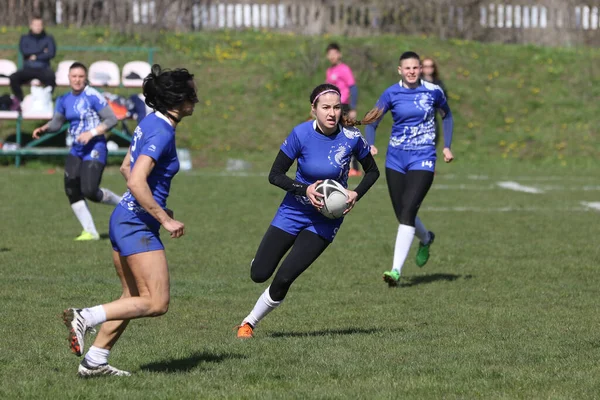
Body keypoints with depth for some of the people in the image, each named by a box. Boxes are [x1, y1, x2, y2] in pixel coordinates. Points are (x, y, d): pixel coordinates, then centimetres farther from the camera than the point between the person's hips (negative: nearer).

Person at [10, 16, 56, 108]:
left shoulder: (48, 38, 12)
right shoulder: (25, 38, 15)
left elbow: (51, 53, -2)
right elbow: (24, 51, -5)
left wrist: (36, 57, -4)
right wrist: (42, 51, -5)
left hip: (43, 69, -1)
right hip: (28, 69, 2)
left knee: (51, 76, -38)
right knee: (13, 78, -29)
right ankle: (19, 101, -16)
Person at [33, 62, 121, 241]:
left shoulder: (92, 96, -12)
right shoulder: (64, 100, 9)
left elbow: (112, 119, -11)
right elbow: (56, 122, 17)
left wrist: (91, 133, -20)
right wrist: (44, 128, -4)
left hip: (95, 148, -7)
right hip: (76, 150, 7)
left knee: (90, 191, -15)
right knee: (71, 189, -5)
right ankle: (90, 232, 2)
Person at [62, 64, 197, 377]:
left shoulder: (151, 123, 10)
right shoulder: (161, 133, -19)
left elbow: (126, 168, 21)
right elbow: (136, 181, -28)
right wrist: (165, 219, -20)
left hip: (125, 218, 10)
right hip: (139, 225, -10)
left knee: (133, 298, 15)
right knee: (156, 303, -7)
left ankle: (94, 361, 14)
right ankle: (84, 317, -10)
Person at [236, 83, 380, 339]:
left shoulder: (352, 137, -14)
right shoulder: (301, 134, -16)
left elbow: (372, 171, 4)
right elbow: (275, 175, -10)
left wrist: (356, 194, -14)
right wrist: (305, 189, -25)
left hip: (326, 219, 0)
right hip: (294, 210, 1)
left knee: (284, 278, -12)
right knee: (259, 274, -2)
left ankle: (250, 322, 10)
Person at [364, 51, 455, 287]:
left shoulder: (433, 91, -2)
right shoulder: (391, 94, -1)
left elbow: (446, 115, 17)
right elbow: (372, 122, 0)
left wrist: (447, 146, 9)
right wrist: (370, 146, -19)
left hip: (422, 160, -3)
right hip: (396, 159, 3)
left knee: (407, 212, -17)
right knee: (403, 215, 9)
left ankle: (396, 270, -19)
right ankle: (425, 239, 45)